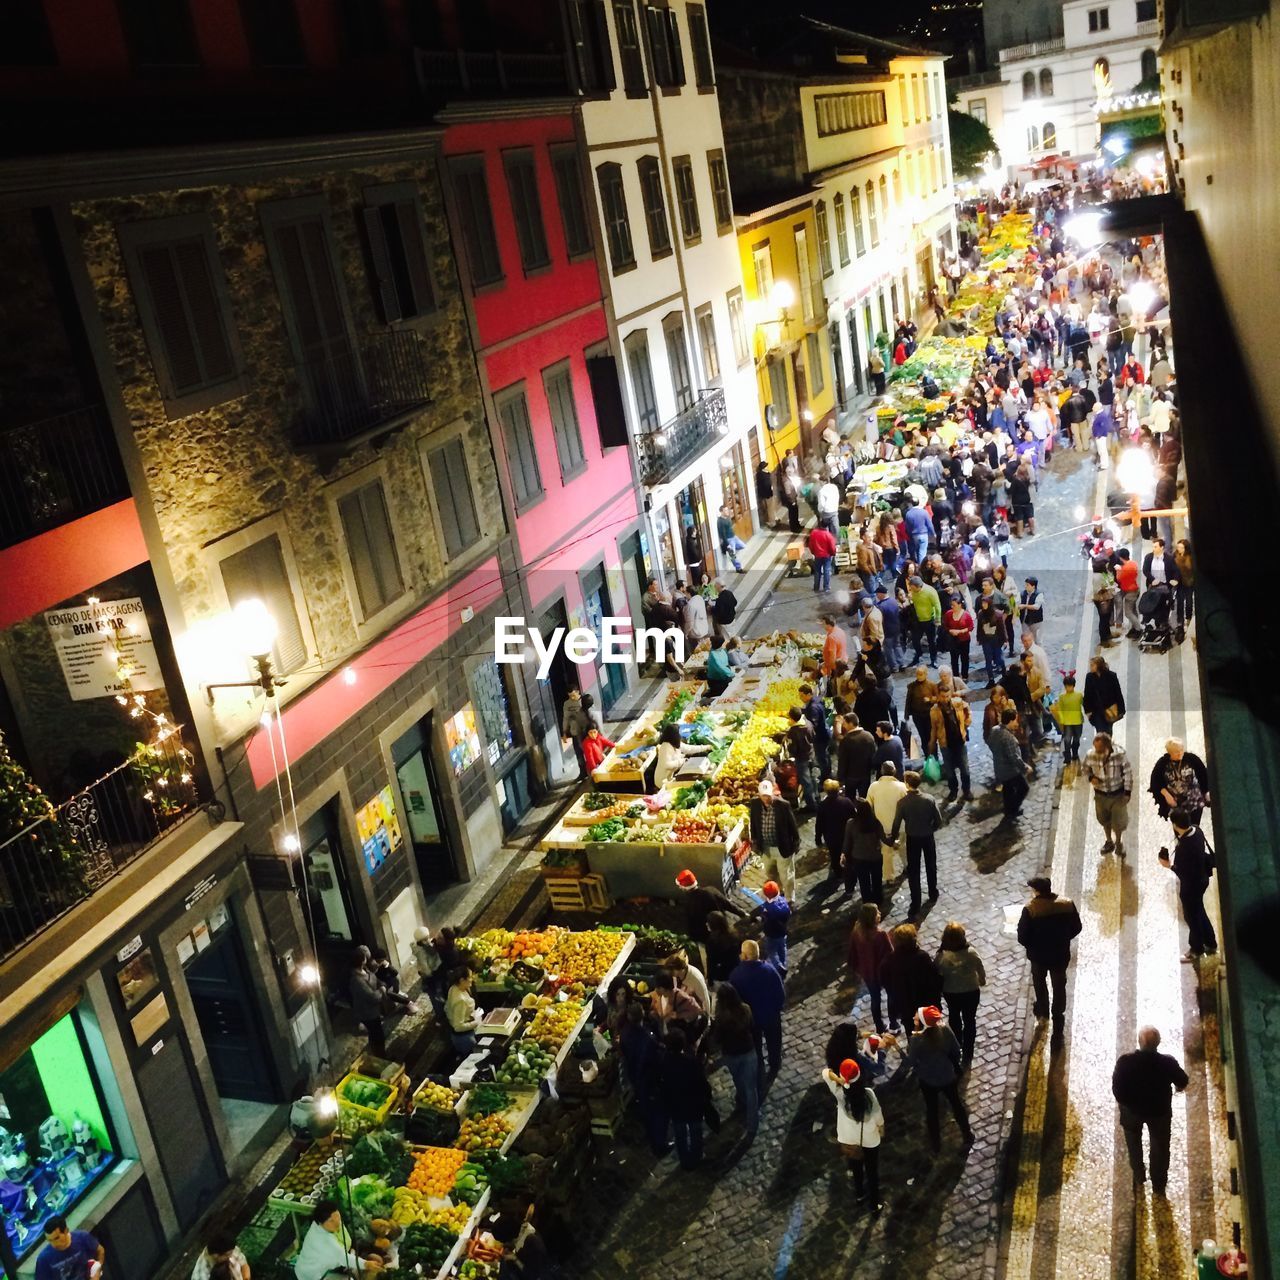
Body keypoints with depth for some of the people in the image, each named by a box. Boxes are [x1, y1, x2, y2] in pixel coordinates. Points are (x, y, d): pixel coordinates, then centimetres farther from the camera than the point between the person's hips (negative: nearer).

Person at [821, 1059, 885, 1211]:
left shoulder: (839, 1093, -27)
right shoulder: (868, 1094, -31)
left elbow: (825, 1071, -15)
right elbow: (877, 1116, -16)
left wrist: (838, 1079, -34)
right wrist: (881, 1130, 6)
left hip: (849, 1140, 2)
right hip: (870, 1140, -2)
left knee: (856, 1168, 30)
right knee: (872, 1172, 22)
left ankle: (860, 1193, 54)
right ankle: (875, 1204, 38)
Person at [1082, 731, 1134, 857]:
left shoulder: (1120, 754, -25)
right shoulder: (1091, 755, -20)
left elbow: (1128, 773, -12)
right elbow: (1086, 769, 0)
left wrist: (1127, 793, -11)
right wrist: (1091, 778, -21)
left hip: (1118, 794, -2)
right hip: (1100, 794, 2)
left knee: (1118, 822, 10)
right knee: (1104, 820, 21)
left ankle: (1119, 843, 39)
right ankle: (1109, 841, 46)